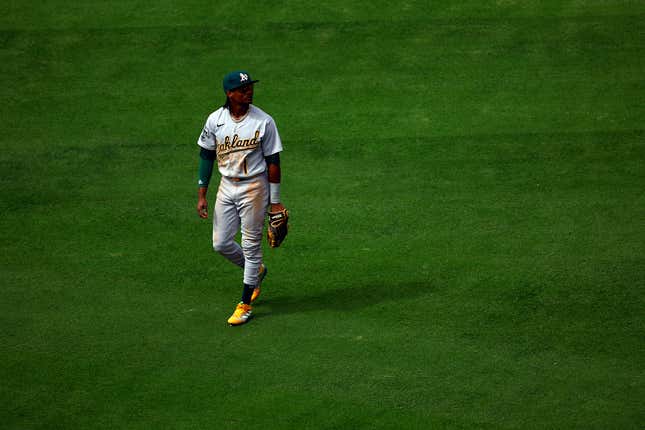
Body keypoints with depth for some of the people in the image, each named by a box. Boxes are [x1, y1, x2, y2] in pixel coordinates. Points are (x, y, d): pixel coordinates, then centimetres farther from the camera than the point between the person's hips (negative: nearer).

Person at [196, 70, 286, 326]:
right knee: (221, 243, 7)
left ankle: (245, 305, 12)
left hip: (254, 187, -4)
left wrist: (275, 201, -8)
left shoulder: (264, 121, -11)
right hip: (226, 187, 4)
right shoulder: (215, 120, -2)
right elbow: (207, 156, 6)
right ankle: (256, 271, 35)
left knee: (251, 245, 1)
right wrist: (202, 195, 3)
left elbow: (273, 162, -7)